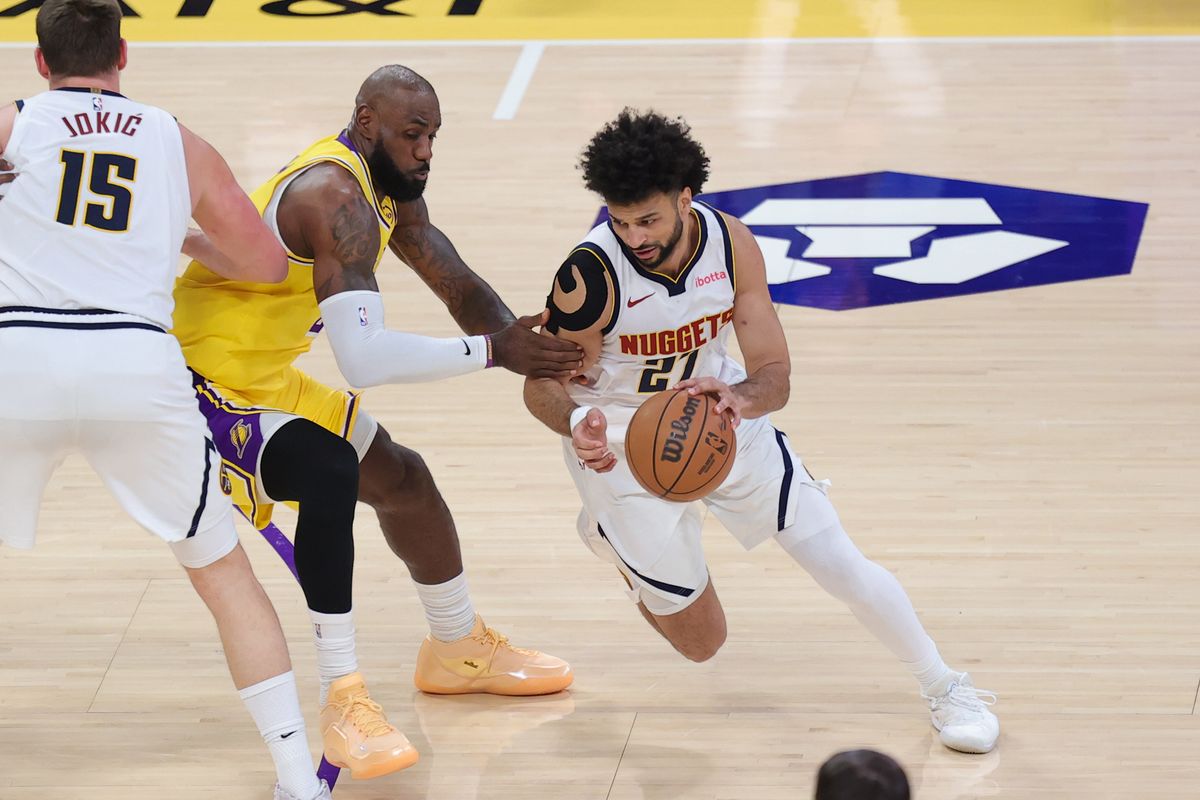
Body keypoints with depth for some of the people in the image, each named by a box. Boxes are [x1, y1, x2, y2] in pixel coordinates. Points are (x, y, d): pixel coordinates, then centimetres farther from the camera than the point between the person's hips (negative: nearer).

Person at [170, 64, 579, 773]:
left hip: (265, 379, 11)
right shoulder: (338, 199, -29)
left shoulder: (393, 189, 3)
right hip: (198, 386, -11)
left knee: (400, 477, 21)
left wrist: (533, 345, -11)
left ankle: (459, 649, 44)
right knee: (330, 472, -33)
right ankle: (343, 698, -27)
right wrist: (492, 351, -34)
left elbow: (458, 287, 9)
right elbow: (365, 359, -39)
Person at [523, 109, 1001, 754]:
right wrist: (578, 425, -41)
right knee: (701, 641, 5)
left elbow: (775, 376, -15)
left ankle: (945, 689, 22)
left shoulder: (731, 245, -18)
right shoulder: (590, 276, -29)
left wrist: (742, 398, -41)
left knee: (838, 561, 0)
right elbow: (541, 385, -17)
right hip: (623, 446, -3)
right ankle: (610, 531, 33)